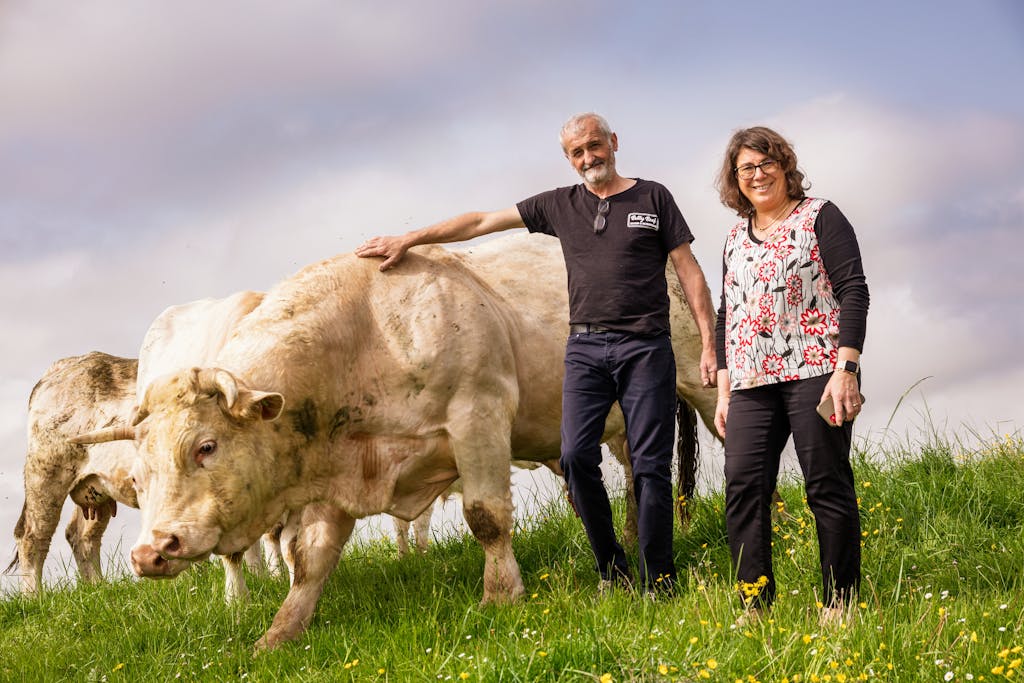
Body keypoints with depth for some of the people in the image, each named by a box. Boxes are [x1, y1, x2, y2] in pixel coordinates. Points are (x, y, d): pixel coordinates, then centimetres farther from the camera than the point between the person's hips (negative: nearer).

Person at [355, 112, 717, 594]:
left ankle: (659, 583, 2)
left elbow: (689, 272, 5)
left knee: (650, 465, -5)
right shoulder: (560, 205, 14)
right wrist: (406, 240, 14)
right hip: (584, 346, 3)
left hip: (646, 347, -3)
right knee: (576, 455, -10)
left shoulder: (653, 198, 6)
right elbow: (481, 222, 16)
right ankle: (612, 570, 4)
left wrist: (709, 345, -3)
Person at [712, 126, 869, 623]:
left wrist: (846, 368, -15)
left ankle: (840, 603, 4)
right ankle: (755, 607, -1)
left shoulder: (819, 217, 2)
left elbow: (853, 292, -5)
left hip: (814, 371, -5)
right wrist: (723, 391, 15)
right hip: (751, 382, 6)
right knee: (742, 485, -5)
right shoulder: (736, 238, 19)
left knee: (827, 485, -4)